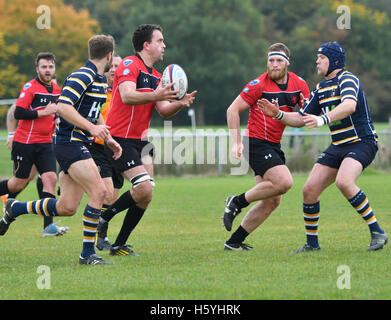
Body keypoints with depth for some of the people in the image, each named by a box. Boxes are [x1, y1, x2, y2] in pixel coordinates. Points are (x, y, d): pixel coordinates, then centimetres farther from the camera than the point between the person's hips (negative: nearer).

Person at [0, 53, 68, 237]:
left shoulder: (56, 89, 11)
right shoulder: (30, 87, -11)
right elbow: (17, 113, -19)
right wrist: (44, 112, -18)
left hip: (45, 143, 5)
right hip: (24, 143, -5)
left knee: (50, 177, -10)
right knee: (20, 183, 0)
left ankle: (48, 226, -14)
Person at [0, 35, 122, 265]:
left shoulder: (101, 80, 16)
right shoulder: (82, 77, -15)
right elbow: (62, 107, -25)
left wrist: (109, 139, 21)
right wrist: (91, 127, -27)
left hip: (79, 145, 10)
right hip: (69, 143, -10)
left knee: (67, 207, 8)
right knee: (98, 191, -19)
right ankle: (88, 253, -14)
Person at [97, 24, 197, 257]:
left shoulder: (155, 76, 17)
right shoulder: (130, 65, -10)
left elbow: (164, 111, 12)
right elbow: (127, 96, -27)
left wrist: (180, 103, -9)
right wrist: (155, 96, -42)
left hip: (140, 141, 9)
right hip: (121, 139, -9)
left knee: (145, 196, 1)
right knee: (144, 190, -19)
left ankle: (119, 245, 9)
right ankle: (103, 218, 1)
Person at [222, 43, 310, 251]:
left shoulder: (299, 85, 4)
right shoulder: (259, 85, -11)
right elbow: (233, 110, -8)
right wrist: (237, 142, -14)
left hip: (274, 146, 7)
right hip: (257, 144, -7)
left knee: (272, 201, 5)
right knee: (284, 182, -24)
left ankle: (234, 242, 11)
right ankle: (237, 202, -6)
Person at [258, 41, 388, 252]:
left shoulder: (347, 80, -12)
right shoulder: (320, 88, 14)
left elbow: (350, 105, -33)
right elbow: (301, 118, 21)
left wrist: (323, 119, -46)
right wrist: (279, 115, 4)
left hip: (361, 142, -8)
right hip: (338, 147, 8)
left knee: (344, 182, -32)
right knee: (310, 189, -4)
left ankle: (377, 232, -21)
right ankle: (312, 243, 11)